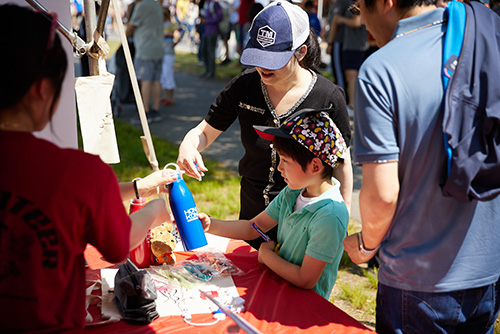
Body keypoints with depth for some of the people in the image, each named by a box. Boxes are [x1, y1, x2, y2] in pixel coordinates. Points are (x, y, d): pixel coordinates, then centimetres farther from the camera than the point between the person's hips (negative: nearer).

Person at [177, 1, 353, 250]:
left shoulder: (328, 97, -17)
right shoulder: (244, 86, -10)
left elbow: (341, 165, -8)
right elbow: (204, 132, -1)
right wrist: (187, 147, -24)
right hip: (252, 213, 4)